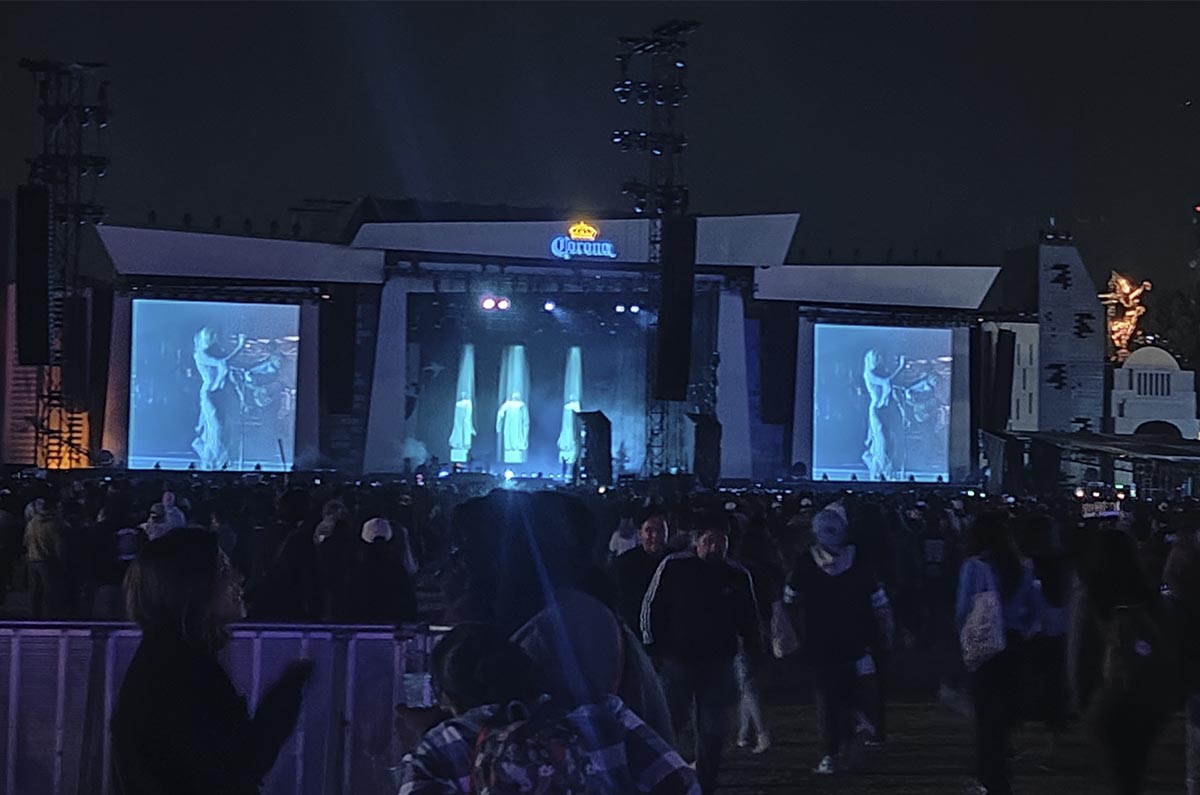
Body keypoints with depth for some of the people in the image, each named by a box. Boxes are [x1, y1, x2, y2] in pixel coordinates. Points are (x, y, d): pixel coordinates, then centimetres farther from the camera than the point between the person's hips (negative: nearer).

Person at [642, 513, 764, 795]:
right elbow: (651, 606, 1)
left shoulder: (738, 576, 3)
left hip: (719, 664, 3)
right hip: (677, 659, -3)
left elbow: (749, 621, 13)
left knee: (713, 733, 6)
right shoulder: (674, 566, -6)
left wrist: (755, 655, 6)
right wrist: (652, 645, -2)